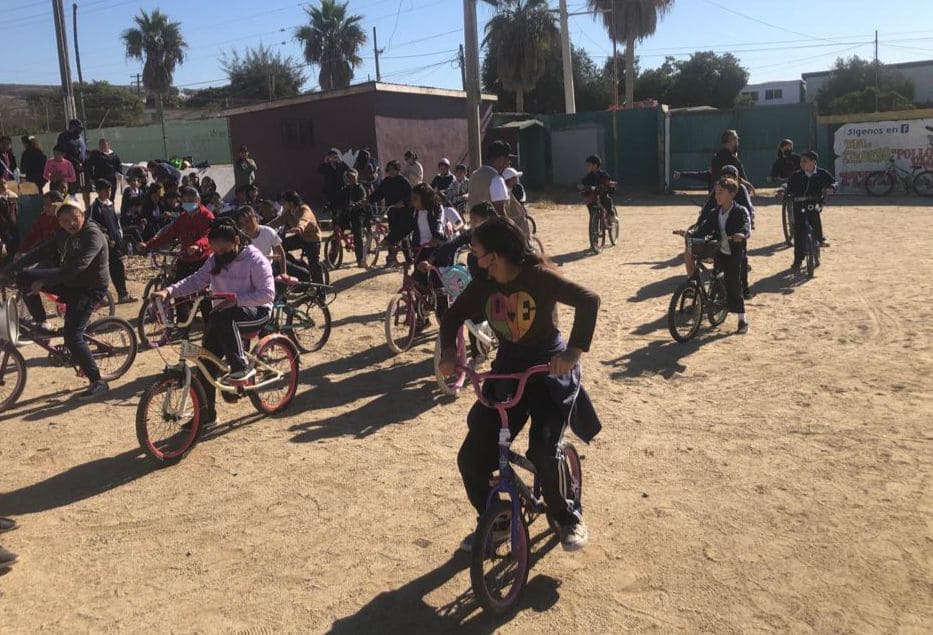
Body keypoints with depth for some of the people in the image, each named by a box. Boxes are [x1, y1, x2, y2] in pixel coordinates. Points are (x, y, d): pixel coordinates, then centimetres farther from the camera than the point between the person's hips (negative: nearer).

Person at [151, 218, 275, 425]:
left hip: (256, 311, -6)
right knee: (207, 361, -3)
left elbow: (267, 294, -20)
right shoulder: (215, 260, 6)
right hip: (223, 314, 6)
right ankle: (207, 414, 9)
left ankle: (241, 367, -24)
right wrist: (169, 291, -18)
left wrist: (235, 299, -28)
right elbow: (195, 280, -1)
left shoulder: (255, 260, -14)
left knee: (223, 318, -38)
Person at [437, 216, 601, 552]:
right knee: (471, 458, -4)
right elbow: (453, 316, 7)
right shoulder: (483, 285, -3)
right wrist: (449, 351, -11)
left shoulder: (538, 276, -19)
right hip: (507, 370, 5)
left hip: (550, 369, -5)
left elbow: (588, 300, -28)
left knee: (544, 452, -22)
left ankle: (569, 518, 8)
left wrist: (574, 350, -38)